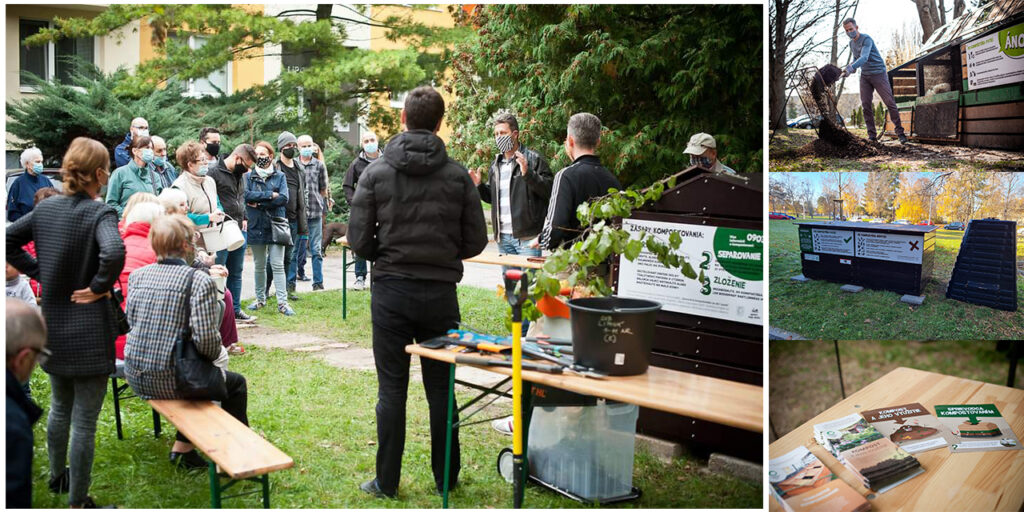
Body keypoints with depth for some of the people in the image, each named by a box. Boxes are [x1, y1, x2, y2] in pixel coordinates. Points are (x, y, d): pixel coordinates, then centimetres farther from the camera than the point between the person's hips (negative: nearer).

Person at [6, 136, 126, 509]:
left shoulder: (45, 208, 2)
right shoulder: (100, 213, -19)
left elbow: (8, 240, 9)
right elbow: (114, 253, -37)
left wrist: (39, 273, 7)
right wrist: (98, 287, -21)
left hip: (53, 326, 7)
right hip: (88, 331, -7)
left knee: (59, 408, 27)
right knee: (84, 422, 5)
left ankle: (57, 475, 45)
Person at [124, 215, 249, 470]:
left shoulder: (137, 276, 3)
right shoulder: (200, 280, -16)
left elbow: (132, 321, 12)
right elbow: (205, 338, -22)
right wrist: (217, 354, 1)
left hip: (135, 378, 7)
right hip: (170, 382, -7)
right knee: (236, 383, 19)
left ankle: (182, 448, 35)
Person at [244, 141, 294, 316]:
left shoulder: (280, 176, 5)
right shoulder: (249, 176, 6)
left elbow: (284, 198, -9)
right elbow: (246, 195, -12)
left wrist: (259, 203, -13)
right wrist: (270, 195, -14)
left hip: (275, 226, -1)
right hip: (256, 227, 1)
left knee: (278, 265, -5)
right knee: (259, 266, 11)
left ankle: (282, 302, -6)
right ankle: (260, 299, 23)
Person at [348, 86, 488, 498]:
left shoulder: (376, 173, -4)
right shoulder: (457, 175, -3)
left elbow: (359, 240, -7)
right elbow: (476, 241, -2)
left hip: (391, 291, -1)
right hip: (440, 293, 1)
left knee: (392, 390, 7)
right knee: (441, 388, 12)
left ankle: (387, 482, 14)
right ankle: (446, 477, 22)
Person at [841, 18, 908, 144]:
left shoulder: (866, 39, -16)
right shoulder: (851, 43, 10)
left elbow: (864, 58, -31)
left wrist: (851, 68, -47)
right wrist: (850, 69, -1)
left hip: (878, 73, -7)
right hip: (865, 76, 7)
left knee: (890, 103, -7)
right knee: (866, 104, -3)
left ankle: (900, 132, -2)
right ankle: (871, 135, -1)